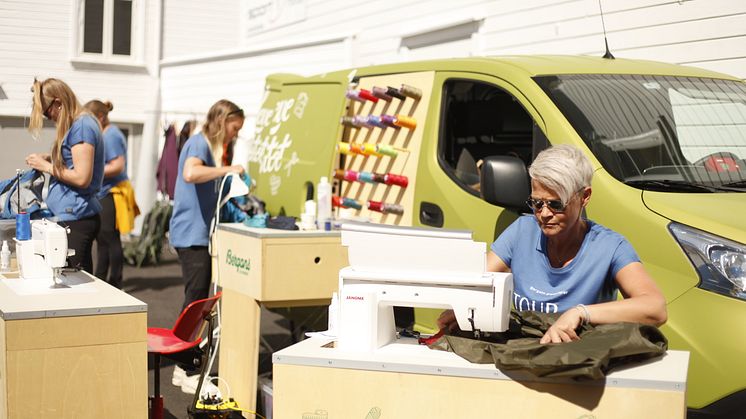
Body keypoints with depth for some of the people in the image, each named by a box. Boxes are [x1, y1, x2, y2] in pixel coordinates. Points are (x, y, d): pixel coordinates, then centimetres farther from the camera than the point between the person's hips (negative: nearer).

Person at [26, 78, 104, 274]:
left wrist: (46, 166, -7)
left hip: (75, 220, -10)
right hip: (76, 216, 10)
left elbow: (82, 178, -18)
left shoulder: (81, 126, -13)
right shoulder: (81, 124, 16)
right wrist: (50, 158, 11)